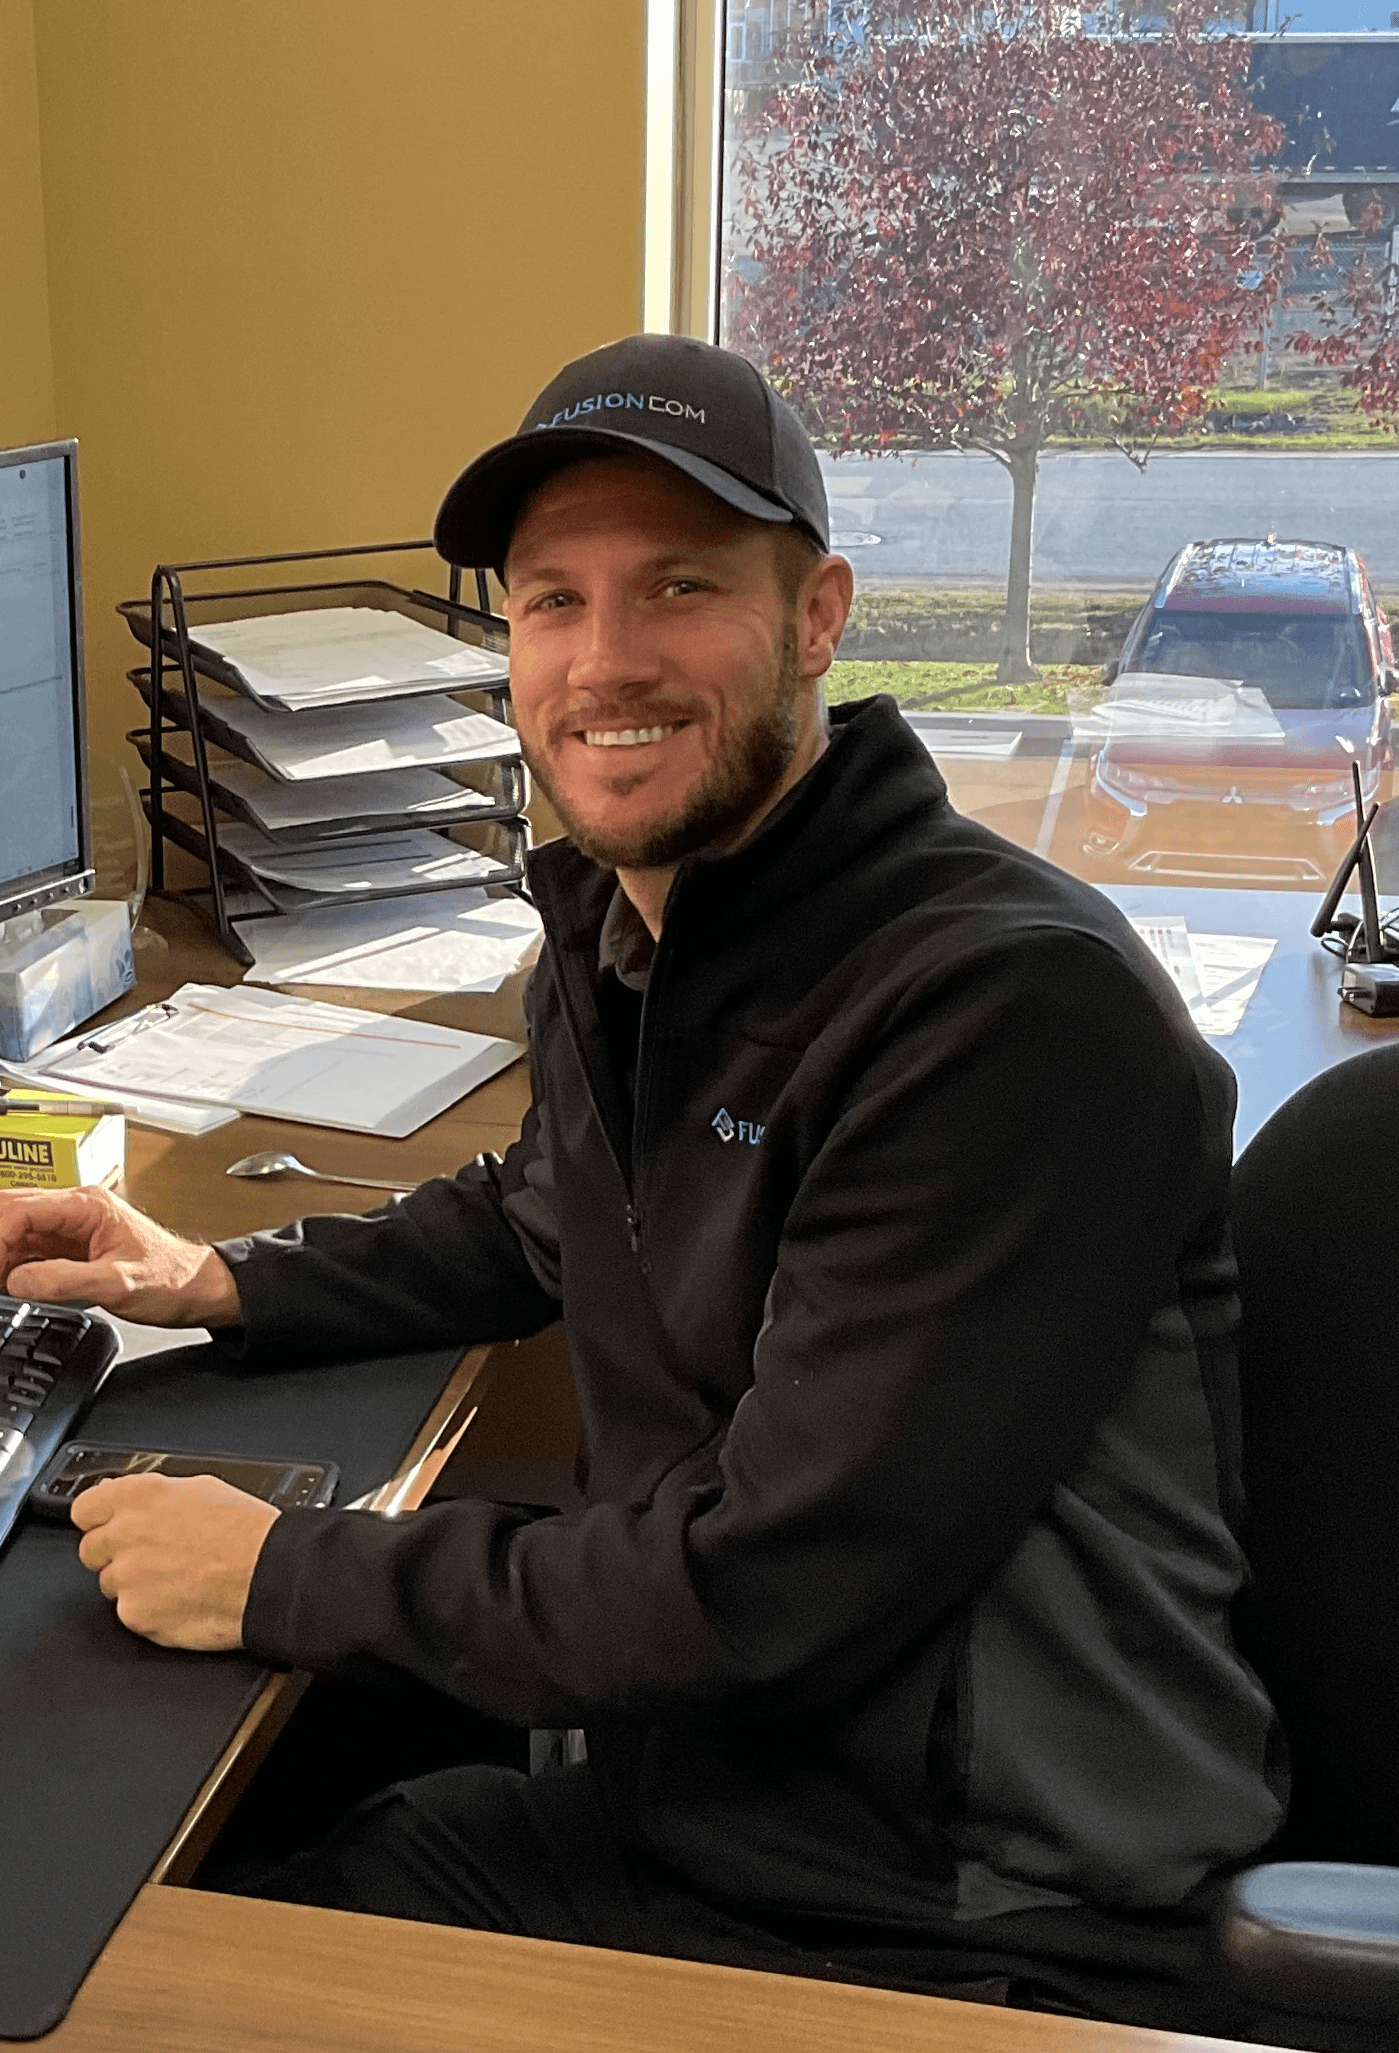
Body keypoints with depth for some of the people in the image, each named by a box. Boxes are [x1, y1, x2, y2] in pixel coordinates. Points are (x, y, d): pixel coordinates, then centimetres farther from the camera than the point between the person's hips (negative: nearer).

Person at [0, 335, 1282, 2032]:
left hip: (981, 1941, -7)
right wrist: (222, 1287, 9)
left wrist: (279, 1575, -17)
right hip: (664, 1815, 7)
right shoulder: (610, 928, 2)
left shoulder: (1017, 1004, -26)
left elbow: (760, 1594, -27)